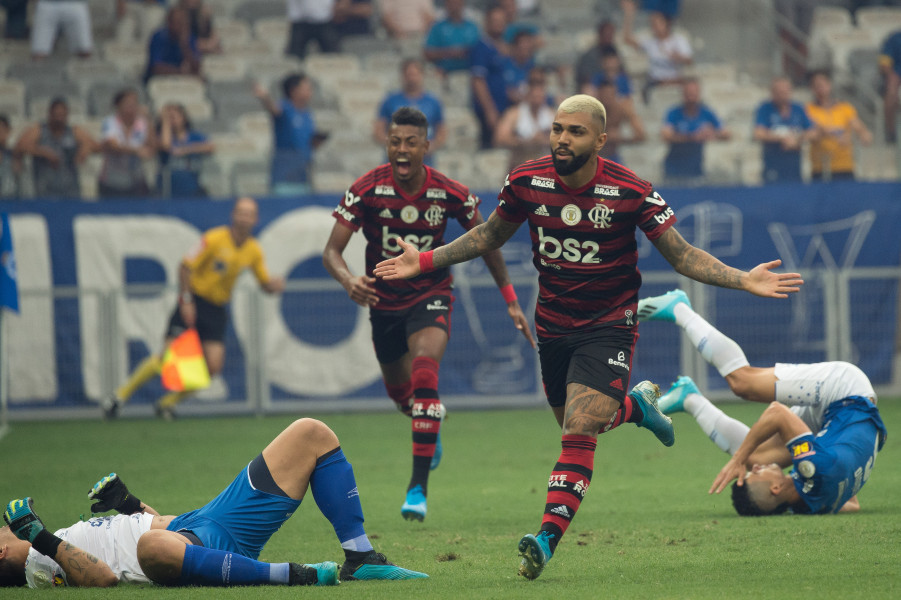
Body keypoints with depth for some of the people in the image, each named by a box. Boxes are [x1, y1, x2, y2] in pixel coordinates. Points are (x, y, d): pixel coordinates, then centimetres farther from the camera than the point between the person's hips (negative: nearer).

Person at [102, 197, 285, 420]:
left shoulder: (254, 251, 2)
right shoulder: (215, 239, -14)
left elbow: (265, 284, 10)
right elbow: (186, 266, -12)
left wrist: (274, 285, -13)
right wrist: (186, 300, -18)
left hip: (218, 309, 5)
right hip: (195, 301, -5)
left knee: (213, 366, -11)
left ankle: (168, 403, 7)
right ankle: (120, 396, -1)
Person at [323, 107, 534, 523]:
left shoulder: (450, 194, -16)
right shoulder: (367, 190, -18)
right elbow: (332, 251, -18)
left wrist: (511, 300, 4)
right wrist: (349, 281, -41)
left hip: (430, 295, -2)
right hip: (384, 301, 2)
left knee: (424, 374, -27)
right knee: (400, 391, 16)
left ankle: (418, 486, -26)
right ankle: (430, 428, 56)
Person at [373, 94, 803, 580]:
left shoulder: (631, 192, -17)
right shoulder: (527, 181, -8)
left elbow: (681, 254, -9)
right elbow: (490, 235, 10)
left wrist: (744, 280, -22)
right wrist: (424, 261, 5)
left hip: (608, 325, -5)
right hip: (553, 323, 5)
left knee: (578, 432, -19)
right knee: (575, 424, 17)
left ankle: (548, 537, -23)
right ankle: (634, 404, 49)